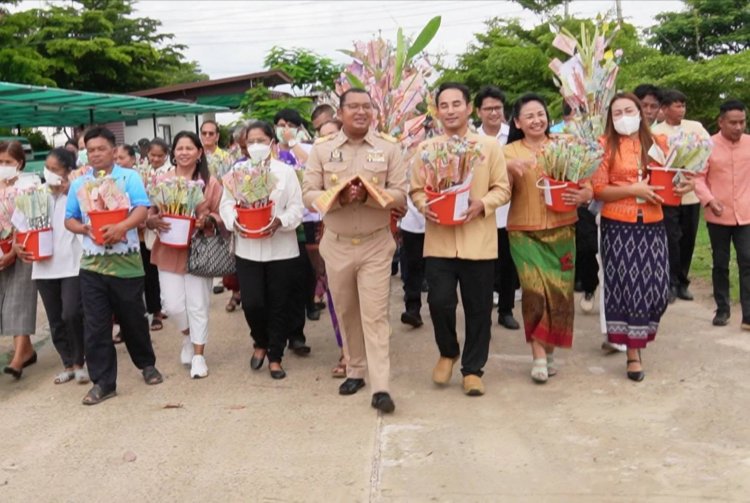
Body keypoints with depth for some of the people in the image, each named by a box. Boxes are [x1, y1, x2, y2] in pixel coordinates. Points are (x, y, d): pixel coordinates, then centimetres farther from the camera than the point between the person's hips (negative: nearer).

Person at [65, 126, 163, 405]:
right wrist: (85, 229, -11)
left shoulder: (129, 177, -1)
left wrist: (121, 227, -30)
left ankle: (147, 364, 34)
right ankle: (103, 382, 11)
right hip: (92, 264, 3)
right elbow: (69, 219, 10)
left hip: (126, 262, -2)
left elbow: (142, 210, -12)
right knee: (95, 325, 1)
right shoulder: (78, 183, 9)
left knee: (133, 319, 10)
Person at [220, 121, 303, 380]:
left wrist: (281, 221, -21)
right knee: (251, 303, -4)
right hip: (247, 249, 1)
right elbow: (226, 203, 5)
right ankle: (261, 343, 26)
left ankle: (275, 356, 21)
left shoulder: (286, 171, 1)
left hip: (281, 249, -1)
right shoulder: (238, 170, 7)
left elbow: (297, 206, -4)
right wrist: (234, 221, -15)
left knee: (279, 305, 6)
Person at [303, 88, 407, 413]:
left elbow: (400, 195, -5)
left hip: (376, 244, -2)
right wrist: (339, 197, -21)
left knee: (375, 314, -5)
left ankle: (381, 387, -5)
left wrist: (368, 195, -22)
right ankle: (354, 371, 29)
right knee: (346, 313, 13)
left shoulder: (388, 148, -1)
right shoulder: (322, 149, 1)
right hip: (337, 244, 2)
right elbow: (309, 195, -3)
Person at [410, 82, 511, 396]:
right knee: (439, 301, -8)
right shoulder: (425, 149, 8)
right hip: (438, 239, 0)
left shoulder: (489, 146, 4)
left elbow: (502, 188, 3)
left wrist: (482, 204, -16)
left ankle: (473, 369, 21)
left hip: (478, 240, 0)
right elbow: (416, 190, 9)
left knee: (478, 308, 5)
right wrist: (425, 207, -13)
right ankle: (448, 352, 22)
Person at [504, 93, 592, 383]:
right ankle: (539, 356, -2)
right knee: (535, 290, -12)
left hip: (561, 230, 2)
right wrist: (509, 168, -22)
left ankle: (550, 350, 22)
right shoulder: (509, 152, 4)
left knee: (559, 291, 3)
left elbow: (585, 183, 7)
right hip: (524, 232, -2)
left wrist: (584, 195, -16)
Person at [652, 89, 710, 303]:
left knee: (688, 240, 9)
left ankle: (682, 282, 20)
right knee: (671, 239, -4)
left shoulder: (695, 127, 8)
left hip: (692, 192, 3)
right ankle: (671, 284, 6)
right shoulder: (655, 132, 0)